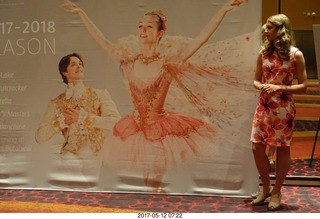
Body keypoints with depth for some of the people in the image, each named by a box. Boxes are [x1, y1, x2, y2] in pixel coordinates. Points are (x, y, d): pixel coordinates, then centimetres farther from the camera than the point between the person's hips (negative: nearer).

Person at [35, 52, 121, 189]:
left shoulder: (99, 95, 5)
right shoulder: (57, 103, 8)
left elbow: (116, 121, -11)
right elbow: (39, 137, 3)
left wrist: (83, 117, -13)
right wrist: (63, 120, -10)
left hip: (97, 159, 1)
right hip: (70, 159, 0)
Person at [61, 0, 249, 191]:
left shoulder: (168, 60, -11)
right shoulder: (130, 59, -1)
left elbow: (201, 39, -17)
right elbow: (101, 40, 7)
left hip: (161, 129, -3)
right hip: (136, 129, 3)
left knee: (155, 182, 6)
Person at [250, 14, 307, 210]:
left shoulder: (295, 55, -6)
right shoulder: (264, 53, 7)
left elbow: (303, 86, -6)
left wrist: (280, 88, -19)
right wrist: (261, 87, -11)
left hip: (284, 109, -4)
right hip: (263, 107, 4)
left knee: (283, 150, 4)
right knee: (257, 147, 3)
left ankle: (276, 192, 19)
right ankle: (266, 188, 23)